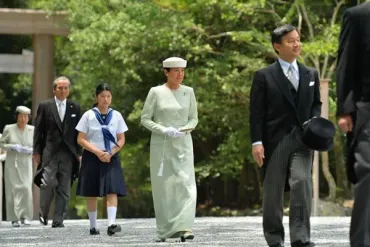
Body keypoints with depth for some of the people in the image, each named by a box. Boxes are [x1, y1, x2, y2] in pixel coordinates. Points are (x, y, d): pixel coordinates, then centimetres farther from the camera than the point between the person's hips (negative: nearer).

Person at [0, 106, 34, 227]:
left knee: (26, 189, -13)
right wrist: (13, 147, -13)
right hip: (12, 163, -1)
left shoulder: (32, 130, 1)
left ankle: (25, 216, -1)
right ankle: (14, 218, 3)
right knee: (13, 190, -4)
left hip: (26, 164, 1)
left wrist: (29, 150, -13)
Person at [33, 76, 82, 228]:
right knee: (48, 183, -13)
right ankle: (43, 214, 8)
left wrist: (78, 153, 7)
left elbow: (78, 132, 12)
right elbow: (38, 130, 5)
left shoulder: (75, 108, 11)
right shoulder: (45, 106, 6)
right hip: (50, 152, -2)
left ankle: (58, 220, 4)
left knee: (64, 189, 0)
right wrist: (37, 152, -1)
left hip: (68, 153, 2)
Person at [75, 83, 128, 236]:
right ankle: (93, 226, 12)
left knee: (112, 190, -14)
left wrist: (110, 153, -10)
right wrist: (97, 152, -14)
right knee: (92, 194, 3)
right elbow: (81, 140, -3)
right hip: (92, 157, -1)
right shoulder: (88, 115, -1)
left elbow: (121, 140, 6)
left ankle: (111, 224, -25)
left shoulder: (116, 116, 5)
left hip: (111, 158, 1)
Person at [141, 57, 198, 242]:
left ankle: (183, 227, -20)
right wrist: (163, 130, -14)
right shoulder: (156, 92, 0)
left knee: (186, 184, -13)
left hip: (183, 145, 1)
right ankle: (164, 230, 11)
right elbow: (145, 119, 1)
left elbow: (194, 118, 12)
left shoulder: (188, 92, 7)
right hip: (161, 145, -1)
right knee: (163, 186, 2)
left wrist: (185, 129, -10)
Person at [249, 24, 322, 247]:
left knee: (302, 181, -17)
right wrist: (257, 142, -10)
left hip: (302, 138, 2)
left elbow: (316, 103, 20)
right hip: (275, 140, -2)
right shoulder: (264, 76, 1)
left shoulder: (311, 74, 13)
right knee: (273, 191, 4)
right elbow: (257, 112, -2)